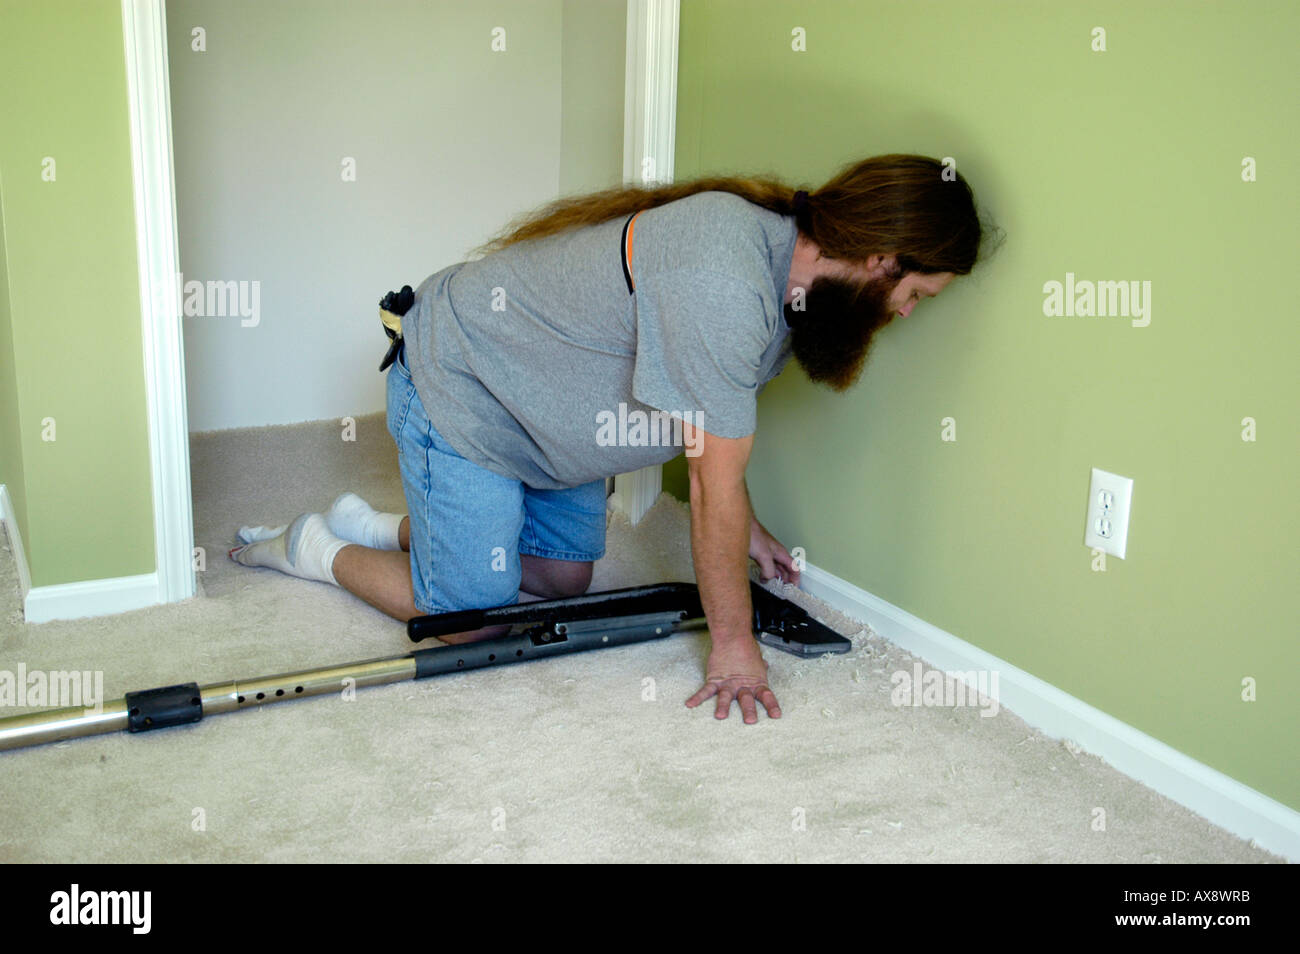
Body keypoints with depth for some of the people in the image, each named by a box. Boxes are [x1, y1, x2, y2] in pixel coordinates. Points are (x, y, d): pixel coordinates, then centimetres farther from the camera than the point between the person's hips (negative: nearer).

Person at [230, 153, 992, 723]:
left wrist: (747, 533, 11)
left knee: (566, 577, 15)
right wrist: (733, 642, -20)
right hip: (457, 386, -9)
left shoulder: (781, 265, -5)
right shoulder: (725, 283, -37)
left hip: (544, 405, 10)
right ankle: (316, 549, 18)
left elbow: (709, 428, 9)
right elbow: (717, 484, -30)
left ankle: (388, 529, 30)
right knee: (474, 619, -4)